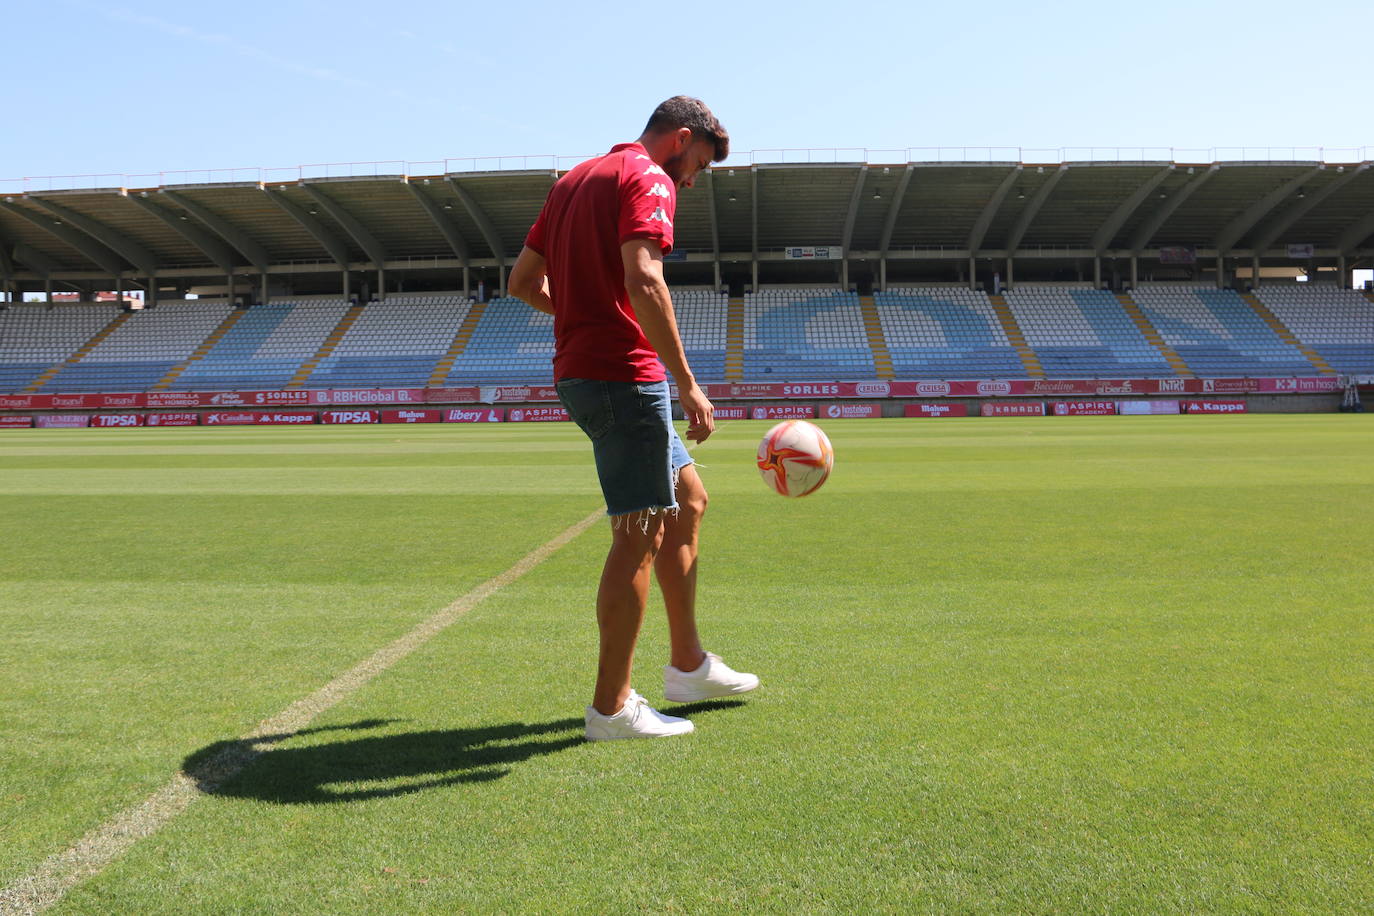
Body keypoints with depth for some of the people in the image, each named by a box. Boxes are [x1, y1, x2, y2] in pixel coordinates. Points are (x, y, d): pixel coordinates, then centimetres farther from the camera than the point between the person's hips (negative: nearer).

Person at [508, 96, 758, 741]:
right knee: (639, 536, -3)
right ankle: (612, 707, 6)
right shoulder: (648, 179, -7)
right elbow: (643, 281, -25)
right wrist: (687, 383, -24)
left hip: (579, 370, 10)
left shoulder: (577, 179, 21)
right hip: (624, 375, -10)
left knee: (687, 499, 18)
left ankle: (688, 664, 25)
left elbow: (522, 280, 23)